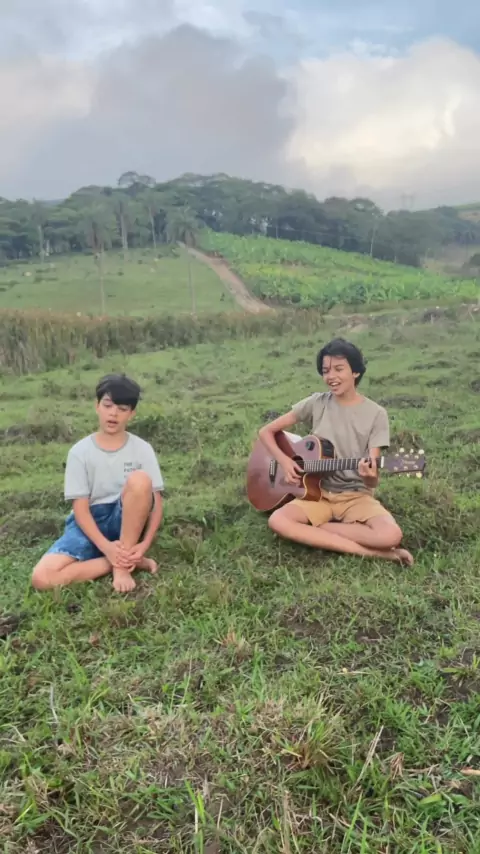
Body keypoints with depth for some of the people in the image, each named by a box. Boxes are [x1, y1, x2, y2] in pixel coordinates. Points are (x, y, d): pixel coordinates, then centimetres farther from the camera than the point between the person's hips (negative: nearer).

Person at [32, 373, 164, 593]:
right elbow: (80, 508, -8)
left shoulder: (142, 449, -2)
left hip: (128, 522, 0)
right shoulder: (79, 452, -4)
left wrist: (144, 544, -22)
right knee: (42, 578, -26)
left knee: (140, 480, -32)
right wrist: (106, 546, -23)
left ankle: (123, 563, -21)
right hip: (90, 524, 1)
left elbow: (156, 502, -5)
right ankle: (132, 561, -15)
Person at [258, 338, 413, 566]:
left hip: (356, 495, -2)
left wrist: (370, 475, -33)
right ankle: (369, 552, -22)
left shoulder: (376, 414, -5)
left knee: (391, 536, -31)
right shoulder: (317, 403, -1)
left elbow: (373, 482, -9)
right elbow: (267, 431, 5)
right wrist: (284, 461, -11)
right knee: (278, 521, -29)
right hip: (318, 492, 3)